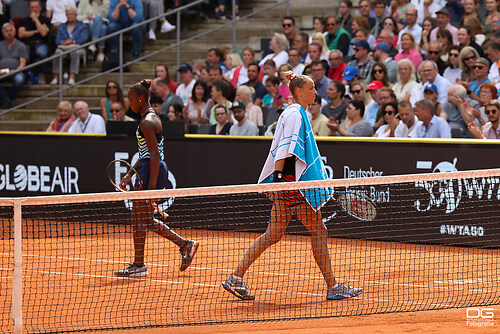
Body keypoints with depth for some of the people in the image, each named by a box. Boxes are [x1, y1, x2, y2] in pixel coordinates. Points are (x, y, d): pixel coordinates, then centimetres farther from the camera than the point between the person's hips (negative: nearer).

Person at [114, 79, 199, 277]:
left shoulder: (147, 122, -15)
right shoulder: (152, 117, 16)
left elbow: (155, 155, -21)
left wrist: (152, 185, -22)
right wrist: (130, 174, 20)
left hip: (152, 172, -10)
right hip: (149, 170, 10)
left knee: (139, 219, -2)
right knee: (146, 220, 15)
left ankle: (138, 265, 4)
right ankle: (185, 245, 16)